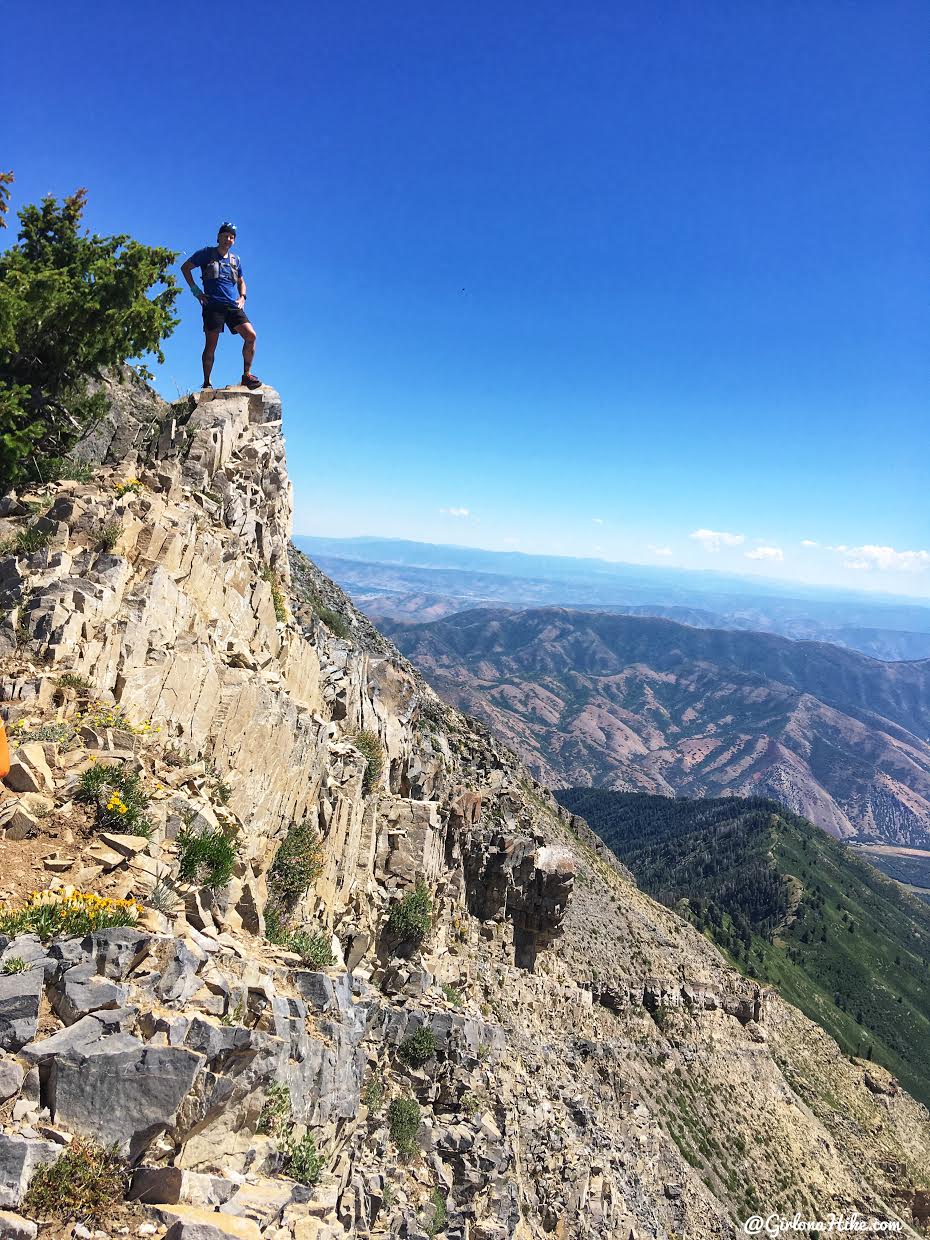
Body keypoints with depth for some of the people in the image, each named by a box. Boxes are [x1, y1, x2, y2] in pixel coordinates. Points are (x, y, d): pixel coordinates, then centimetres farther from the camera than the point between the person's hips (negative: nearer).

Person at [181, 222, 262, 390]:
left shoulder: (235, 259, 17)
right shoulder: (207, 253, 6)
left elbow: (241, 281, 31)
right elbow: (185, 267, 10)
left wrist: (242, 297, 12)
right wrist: (195, 290, 0)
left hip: (233, 306, 4)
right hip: (213, 305, -4)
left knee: (251, 335, -16)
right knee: (210, 345, -7)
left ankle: (246, 375, -7)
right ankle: (206, 383, 0)